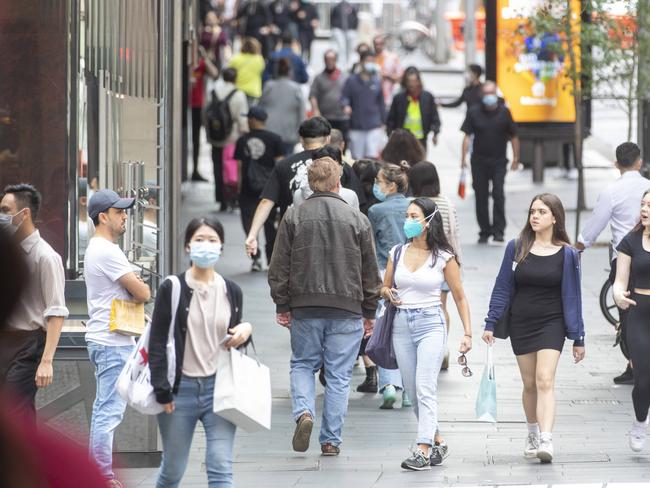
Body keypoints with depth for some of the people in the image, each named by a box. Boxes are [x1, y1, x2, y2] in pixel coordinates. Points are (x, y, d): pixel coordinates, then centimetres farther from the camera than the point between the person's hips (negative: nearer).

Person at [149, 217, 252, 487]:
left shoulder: (232, 292, 8)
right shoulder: (171, 288, -3)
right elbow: (157, 343, -4)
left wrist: (245, 331, -3)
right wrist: (162, 391, -10)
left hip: (220, 388, 2)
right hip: (181, 388, -2)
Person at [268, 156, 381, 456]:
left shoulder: (294, 217, 1)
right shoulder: (357, 220, 1)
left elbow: (279, 268, 1)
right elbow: (370, 272, 6)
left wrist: (281, 306, 9)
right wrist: (369, 313, 14)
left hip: (304, 307, 0)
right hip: (346, 309, 0)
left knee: (302, 364, 16)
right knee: (339, 375, 5)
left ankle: (304, 412, -10)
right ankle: (331, 440, 6)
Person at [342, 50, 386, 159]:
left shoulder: (377, 82, 8)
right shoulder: (351, 81, 3)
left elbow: (381, 103, 14)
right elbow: (344, 97, -2)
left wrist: (383, 122, 13)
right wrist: (346, 106, -25)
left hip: (374, 127, 0)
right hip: (356, 127, 0)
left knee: (373, 158, -11)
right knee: (356, 158, 6)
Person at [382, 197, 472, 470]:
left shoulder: (444, 257, -2)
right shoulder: (397, 253, 8)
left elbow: (459, 297, 3)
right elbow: (384, 288, 20)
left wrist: (467, 333, -2)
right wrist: (389, 294, -5)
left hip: (430, 324, -5)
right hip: (401, 325, 5)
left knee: (424, 389, -16)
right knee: (413, 392, 8)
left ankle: (423, 451, -21)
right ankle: (437, 443, 23)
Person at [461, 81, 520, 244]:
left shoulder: (504, 112, 1)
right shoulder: (474, 112, 2)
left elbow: (513, 137, 7)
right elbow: (467, 136, 0)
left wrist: (515, 158, 4)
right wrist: (464, 157, -9)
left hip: (499, 161, -1)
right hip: (479, 161, 1)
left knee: (498, 195, -12)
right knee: (481, 197, 3)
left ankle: (498, 230, -10)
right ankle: (484, 231, 13)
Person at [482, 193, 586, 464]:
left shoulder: (566, 254, -2)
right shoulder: (516, 248, 1)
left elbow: (572, 297, 2)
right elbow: (502, 287, 6)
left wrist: (578, 338, 3)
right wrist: (490, 324, 1)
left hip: (551, 324, -2)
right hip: (520, 324, 2)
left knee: (545, 381, -16)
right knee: (530, 384, 10)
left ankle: (546, 441, -25)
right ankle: (532, 435, 29)